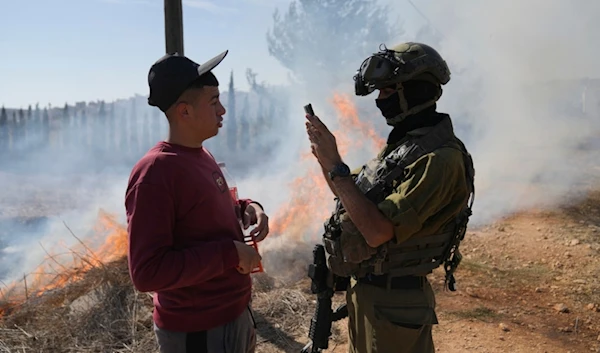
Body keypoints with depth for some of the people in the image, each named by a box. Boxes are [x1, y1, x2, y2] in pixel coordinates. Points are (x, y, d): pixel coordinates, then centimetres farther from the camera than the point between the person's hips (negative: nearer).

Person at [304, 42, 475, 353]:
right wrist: (323, 153, -1)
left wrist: (335, 164, -25)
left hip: (392, 299, -9)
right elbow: (351, 193, 14)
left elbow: (378, 231, -29)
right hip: (362, 287, 9)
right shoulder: (403, 142, 6)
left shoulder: (440, 158, -24)